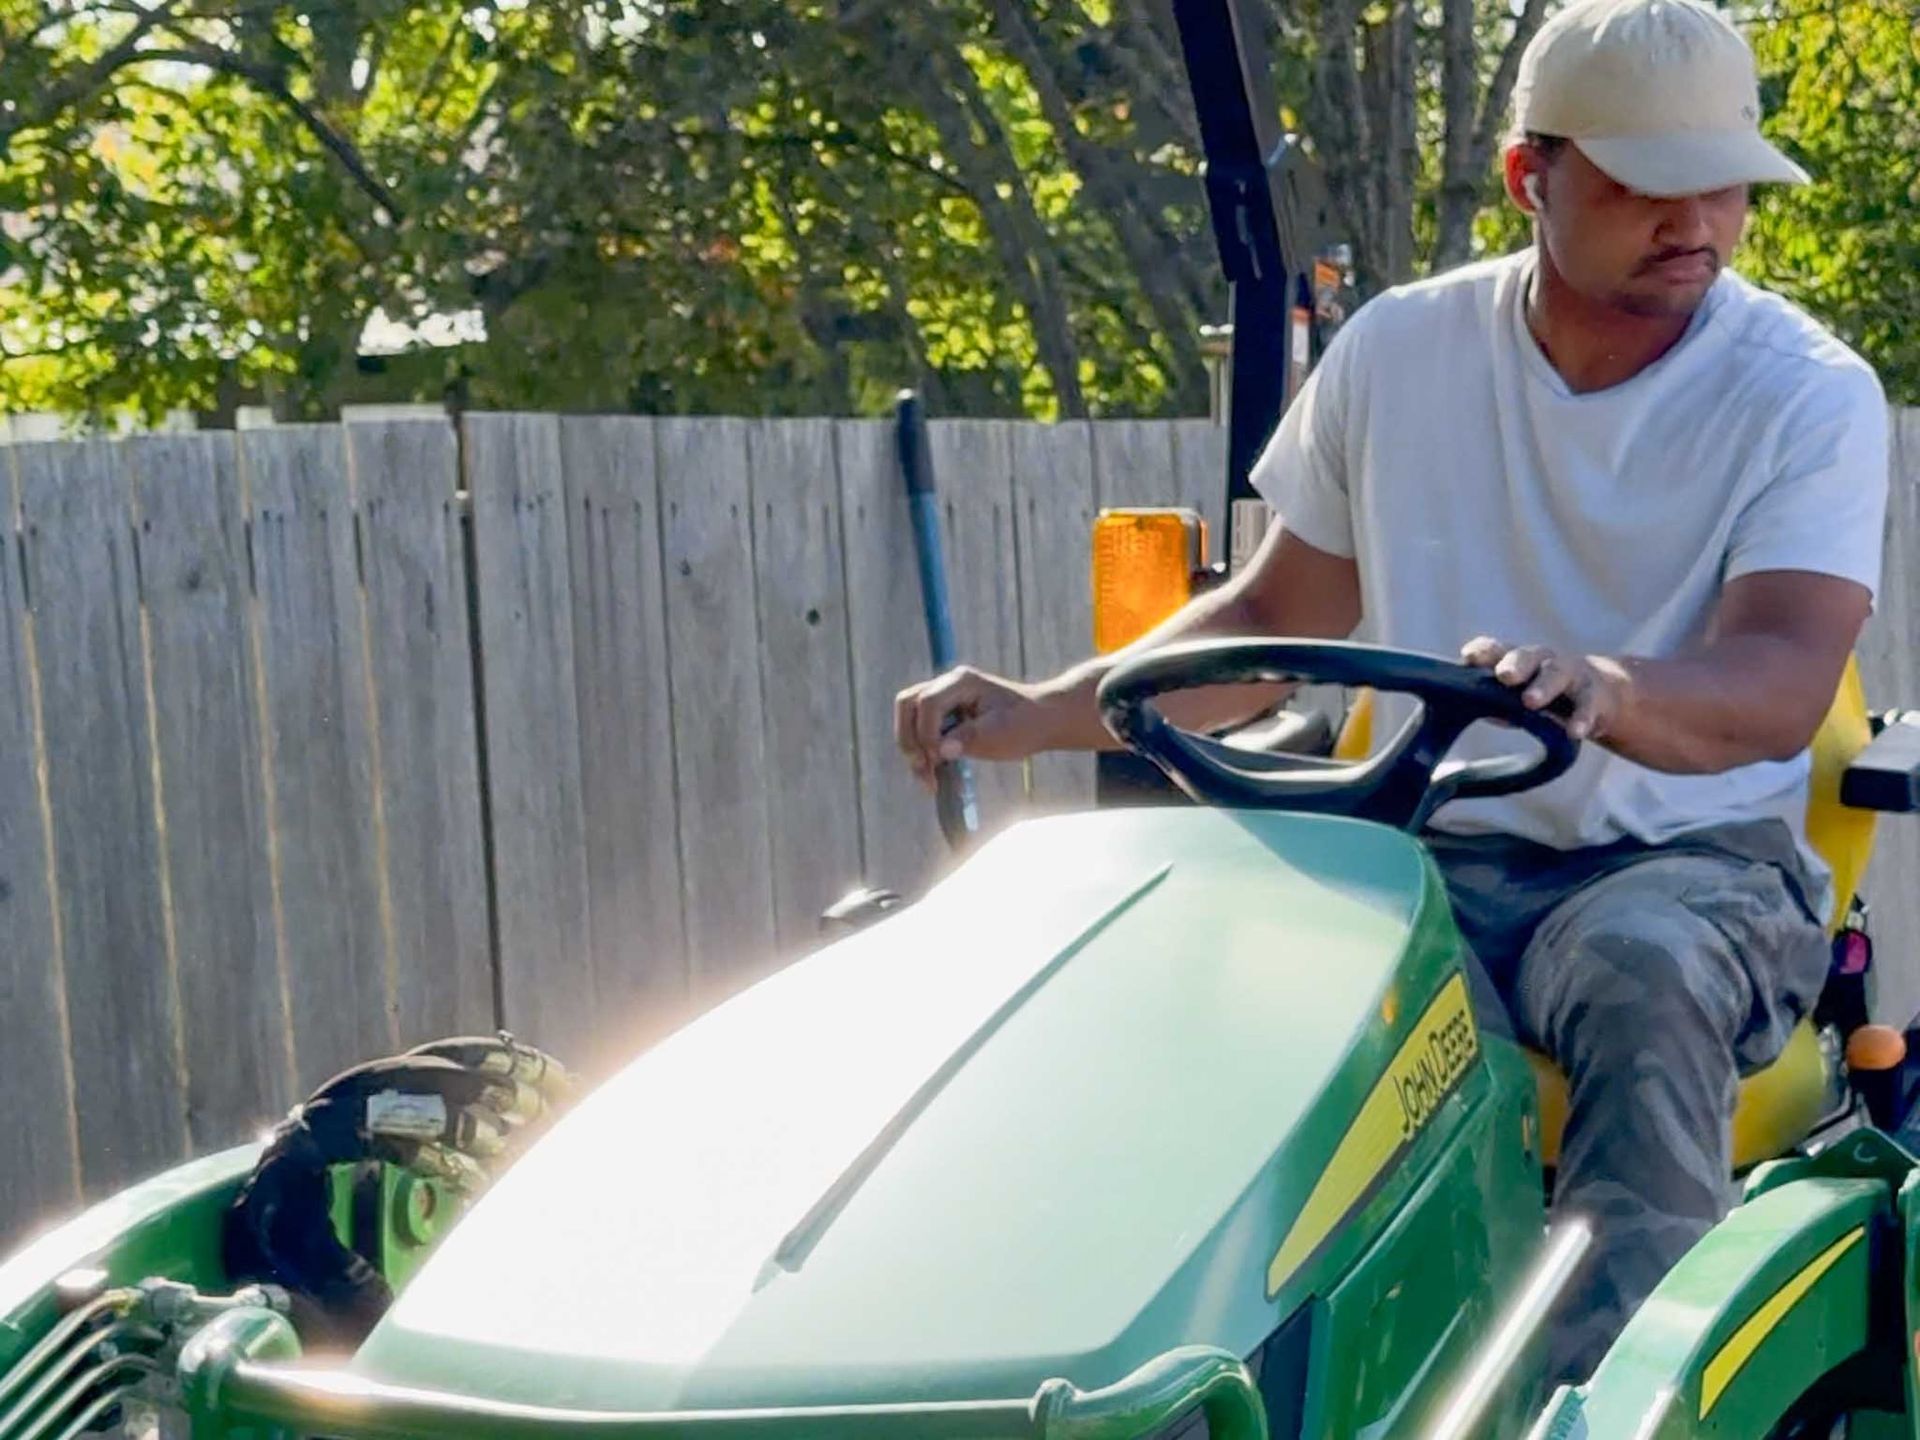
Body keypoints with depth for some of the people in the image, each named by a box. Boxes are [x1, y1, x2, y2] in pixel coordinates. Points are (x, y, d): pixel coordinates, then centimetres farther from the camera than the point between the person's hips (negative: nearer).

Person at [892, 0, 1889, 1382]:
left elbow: (1781, 684, -20)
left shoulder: (1808, 395, -5)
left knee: (1642, 979, -38)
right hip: (1435, 851, 2)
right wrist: (1046, 712, 0)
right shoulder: (1401, 350, 4)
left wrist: (1601, 688, -43)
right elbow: (1277, 615, 14)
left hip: (1691, 860, -2)